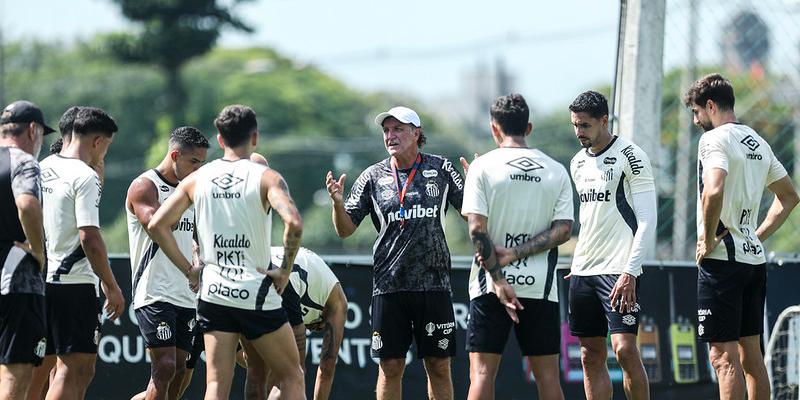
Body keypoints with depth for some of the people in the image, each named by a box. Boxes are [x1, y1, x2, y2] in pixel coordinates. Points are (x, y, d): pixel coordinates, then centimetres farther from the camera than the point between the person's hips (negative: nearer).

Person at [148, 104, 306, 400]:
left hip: (213, 295, 3)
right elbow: (294, 223, -23)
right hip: (257, 295, -3)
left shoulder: (196, 179, 5)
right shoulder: (266, 178, -7)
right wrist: (285, 270, -11)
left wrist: (189, 270, 6)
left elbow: (157, 225, 3)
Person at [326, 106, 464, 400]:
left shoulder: (441, 169, 3)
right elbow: (345, 230, 5)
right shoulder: (373, 177, 5)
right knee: (390, 367, 2)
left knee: (439, 366, 4)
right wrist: (337, 202, -14)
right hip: (388, 286, 0)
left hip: (434, 284, 0)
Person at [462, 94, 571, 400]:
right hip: (541, 287, 2)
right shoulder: (556, 171, 6)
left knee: (482, 372, 0)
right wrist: (516, 254, -5)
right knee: (547, 374, 6)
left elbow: (477, 228, -10)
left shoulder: (483, 167, -2)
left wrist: (498, 280, -12)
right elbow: (564, 229, -1)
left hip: (491, 286, -2)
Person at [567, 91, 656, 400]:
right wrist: (577, 264, 17)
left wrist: (629, 272, -18)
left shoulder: (630, 156, -7)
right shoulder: (578, 162, 15)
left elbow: (647, 220, -11)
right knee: (591, 356, 4)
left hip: (619, 270, -7)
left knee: (624, 349, -16)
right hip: (583, 270, 7)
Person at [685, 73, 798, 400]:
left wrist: (709, 238, -16)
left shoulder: (715, 140, -11)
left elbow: (714, 191, -29)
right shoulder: (758, 143, 16)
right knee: (750, 354, 11)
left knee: (723, 355, -9)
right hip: (754, 259, 8)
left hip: (722, 260, -8)